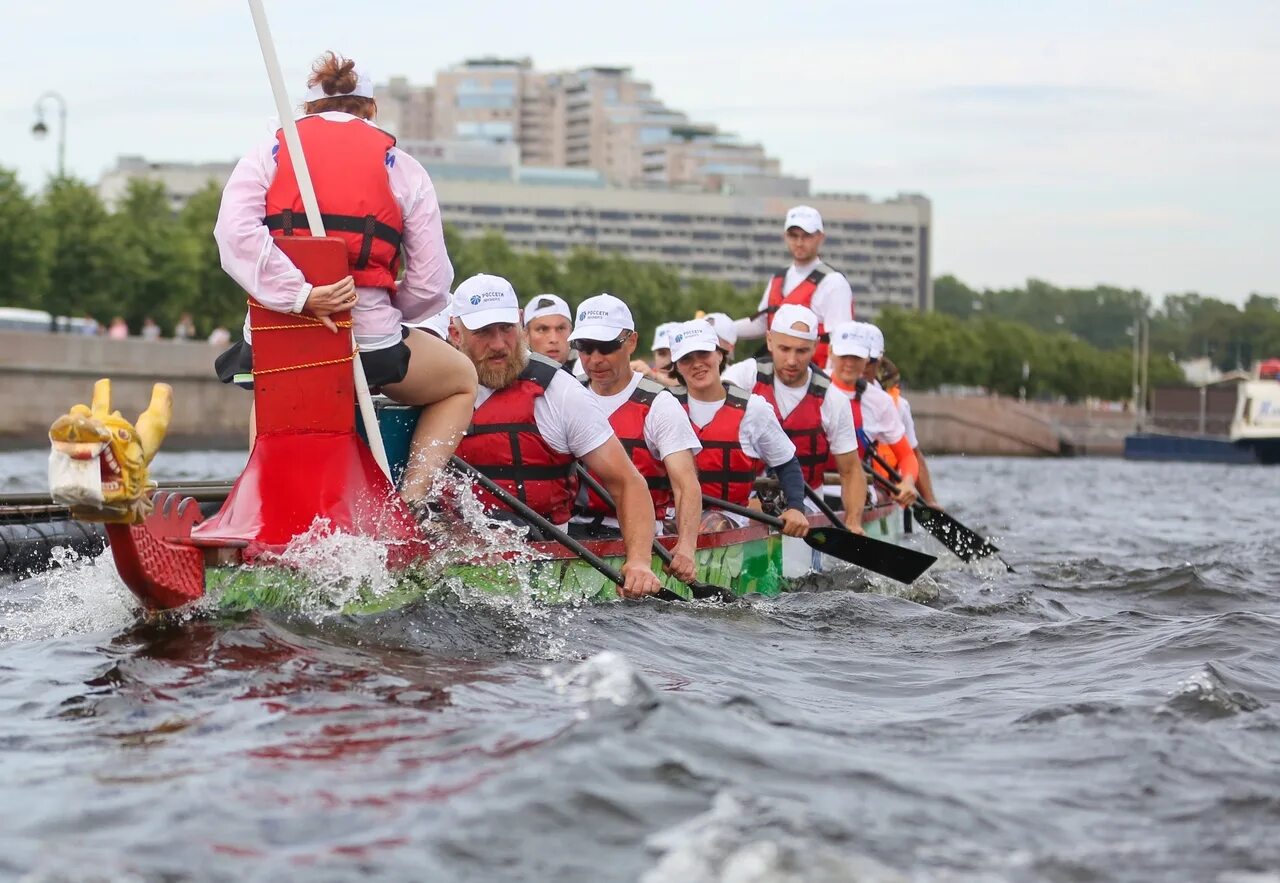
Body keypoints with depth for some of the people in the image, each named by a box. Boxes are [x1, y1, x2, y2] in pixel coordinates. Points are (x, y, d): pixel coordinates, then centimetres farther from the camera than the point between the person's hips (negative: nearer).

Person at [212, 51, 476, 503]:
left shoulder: (267, 153, 9)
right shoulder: (402, 168, 7)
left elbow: (234, 231, -12)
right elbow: (431, 286, 0)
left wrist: (301, 296, -18)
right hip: (371, 343, -3)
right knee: (461, 381, 28)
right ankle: (409, 503, 10)